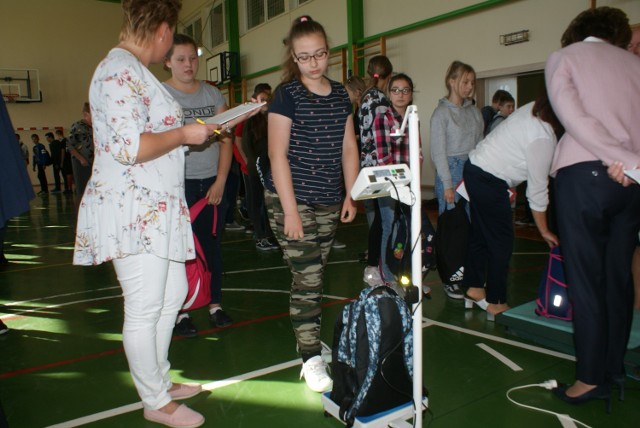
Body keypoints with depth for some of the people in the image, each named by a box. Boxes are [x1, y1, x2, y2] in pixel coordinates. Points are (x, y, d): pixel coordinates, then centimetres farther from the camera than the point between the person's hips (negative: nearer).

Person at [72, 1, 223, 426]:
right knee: (145, 310, 2)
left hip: (156, 208, 11)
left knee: (173, 295, 18)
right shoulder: (120, 71, -15)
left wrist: (189, 131, 16)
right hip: (132, 211, -11)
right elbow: (130, 148, -24)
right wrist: (185, 134, -12)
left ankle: (160, 380, 35)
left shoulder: (135, 71, 17)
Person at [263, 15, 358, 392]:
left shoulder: (340, 94, 11)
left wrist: (351, 194, 8)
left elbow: (348, 147, 14)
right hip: (292, 198, -5)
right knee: (307, 279, -5)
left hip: (330, 201, 5)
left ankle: (309, 335, 30)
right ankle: (311, 358, 6)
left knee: (316, 275, 12)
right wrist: (290, 210, -15)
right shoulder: (287, 94, -6)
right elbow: (278, 154, -11)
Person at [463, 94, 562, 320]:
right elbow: (537, 189, -14)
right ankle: (495, 304, 10)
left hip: (475, 168, 9)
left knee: (480, 233, 16)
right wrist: (544, 230, -3)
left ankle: (474, 289, 28)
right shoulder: (543, 138, -22)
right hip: (488, 180, -9)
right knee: (502, 242, 0)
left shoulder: (534, 109, 1)